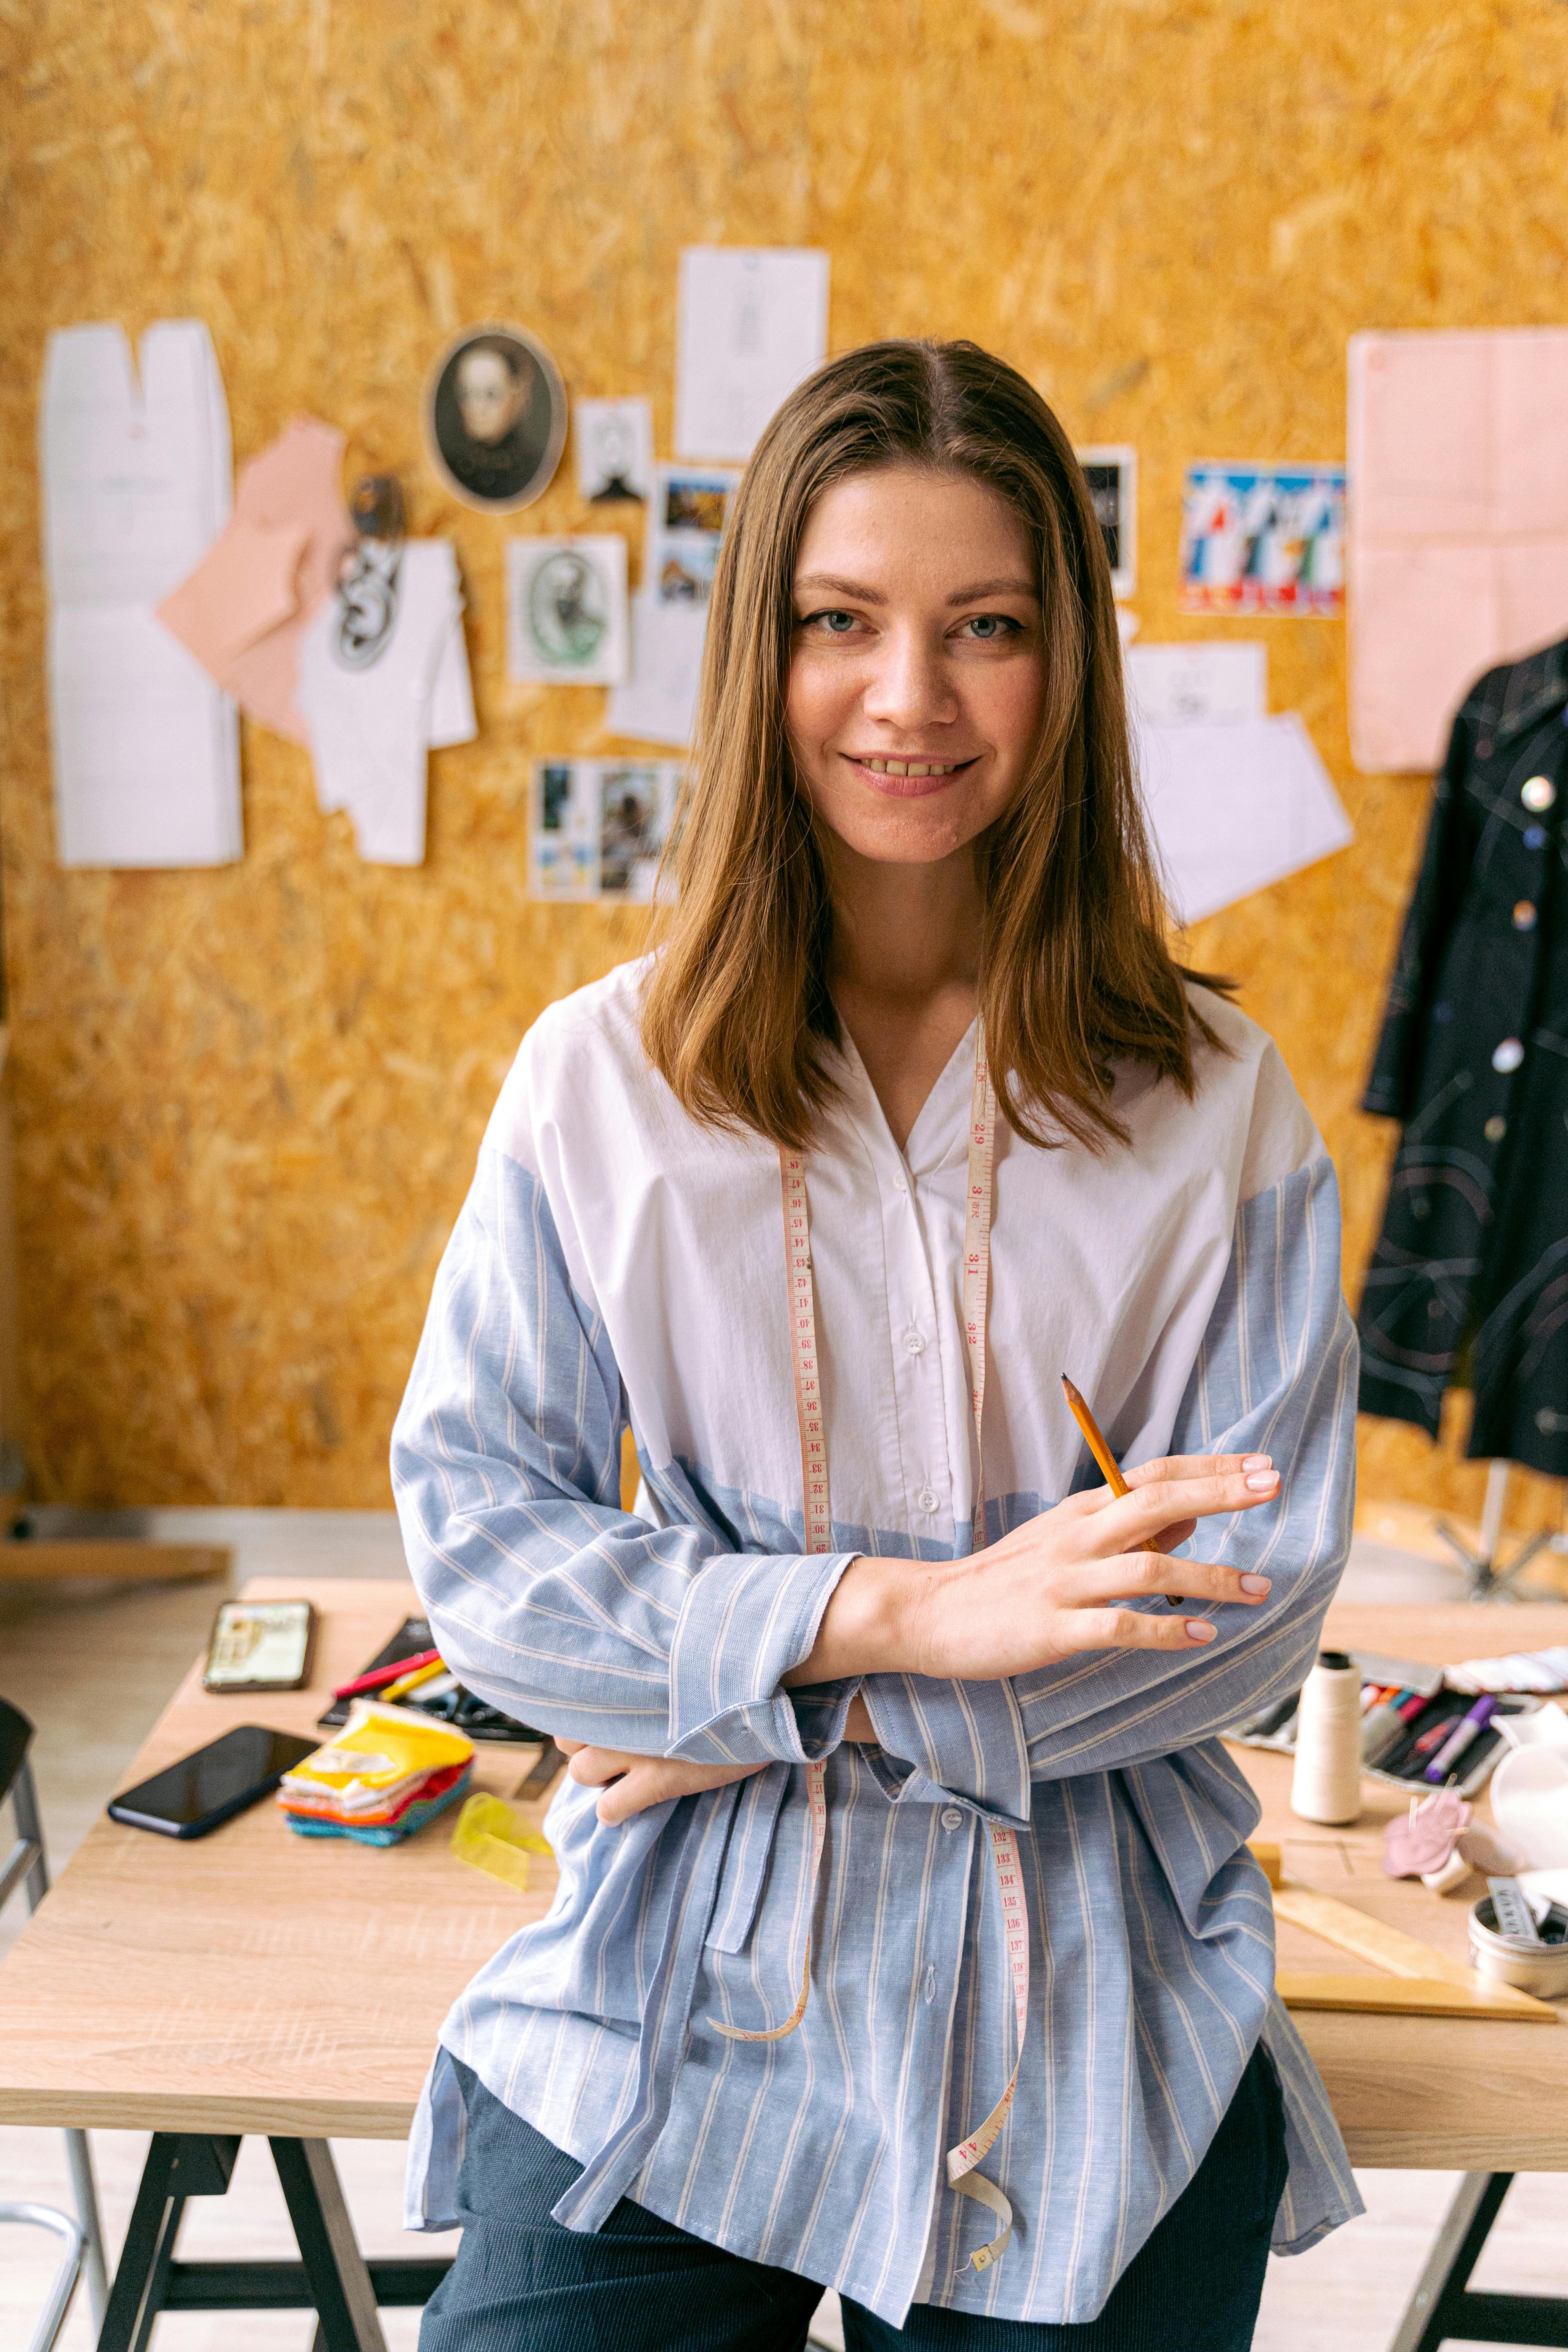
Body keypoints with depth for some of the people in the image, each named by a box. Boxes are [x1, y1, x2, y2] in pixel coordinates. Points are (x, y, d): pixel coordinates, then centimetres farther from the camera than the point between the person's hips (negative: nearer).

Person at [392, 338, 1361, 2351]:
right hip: (680, 1970, 0)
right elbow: (472, 1531, -6)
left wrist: (787, 1703, -13)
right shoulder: (599, 1076, -2)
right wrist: (900, 1609, -20)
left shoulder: (1211, 1098, -2)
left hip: (1093, 1990, 1)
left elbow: (1259, 1582, -6)